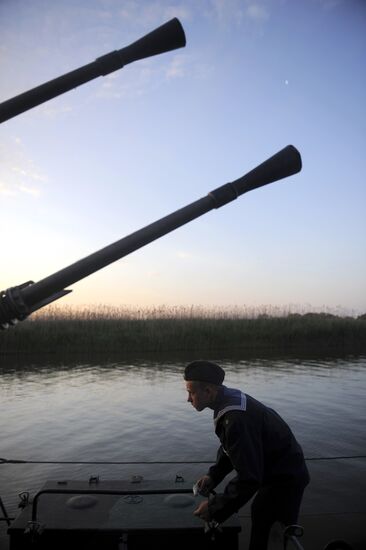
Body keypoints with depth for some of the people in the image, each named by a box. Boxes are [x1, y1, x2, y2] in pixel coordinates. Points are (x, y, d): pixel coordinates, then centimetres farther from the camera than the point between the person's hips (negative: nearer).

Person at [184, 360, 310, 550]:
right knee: (259, 517, 27)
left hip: (284, 480, -9)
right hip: (275, 472, 9)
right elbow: (230, 447, 9)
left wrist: (214, 508, -22)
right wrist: (213, 475, -1)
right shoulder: (230, 399, -5)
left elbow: (248, 477, -32)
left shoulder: (237, 419, -35)